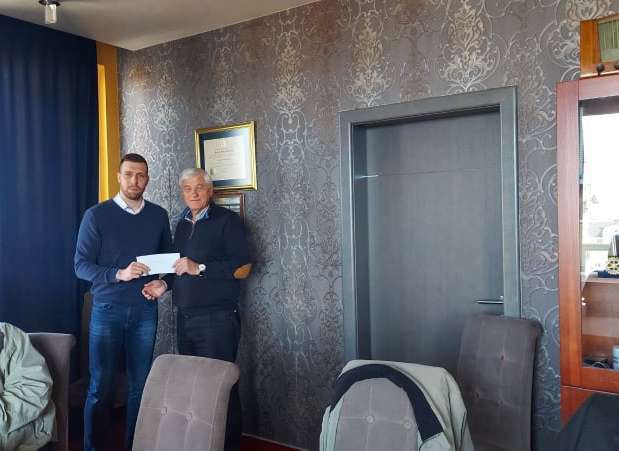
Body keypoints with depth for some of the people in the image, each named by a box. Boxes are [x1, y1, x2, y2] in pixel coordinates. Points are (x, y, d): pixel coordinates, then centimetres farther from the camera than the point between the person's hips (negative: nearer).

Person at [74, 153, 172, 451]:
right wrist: (119, 274, -22)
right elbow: (81, 265, -7)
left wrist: (163, 281, -6)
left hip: (145, 311, 3)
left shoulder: (159, 215, 5)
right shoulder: (96, 215, -5)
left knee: (140, 384, 9)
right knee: (101, 386, 3)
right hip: (107, 309, -2)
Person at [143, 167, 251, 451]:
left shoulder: (227, 221, -6)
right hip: (185, 318, 7)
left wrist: (199, 268, -18)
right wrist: (164, 285, 8)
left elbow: (243, 268, -13)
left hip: (217, 318, -6)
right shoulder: (183, 225, 16)